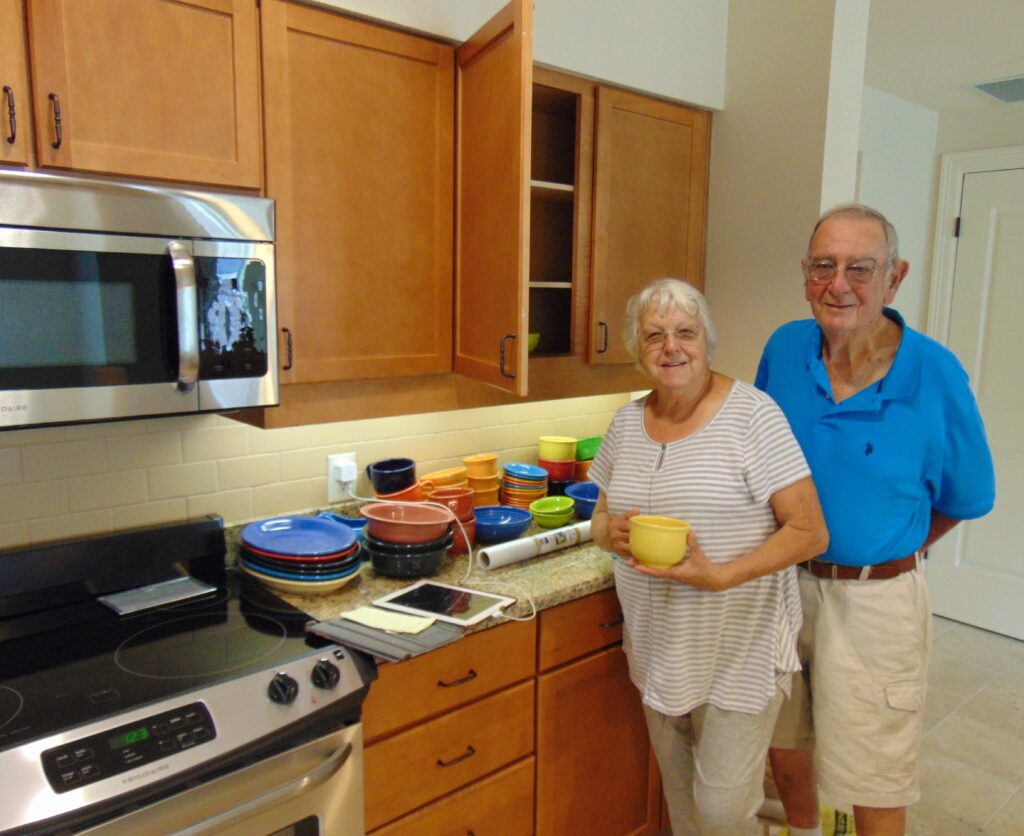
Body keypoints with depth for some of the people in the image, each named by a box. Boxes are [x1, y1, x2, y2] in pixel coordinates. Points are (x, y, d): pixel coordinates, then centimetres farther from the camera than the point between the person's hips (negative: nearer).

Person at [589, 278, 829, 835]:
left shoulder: (751, 414, -14)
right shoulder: (626, 423, 2)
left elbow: (810, 533, -15)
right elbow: (601, 516, 13)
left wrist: (720, 576, -26)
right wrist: (610, 533, -11)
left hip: (739, 646, -5)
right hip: (657, 644, 5)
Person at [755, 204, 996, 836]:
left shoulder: (934, 374, -14)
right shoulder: (784, 350, -6)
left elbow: (966, 498, 0)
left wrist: (889, 556, 9)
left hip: (874, 599, -3)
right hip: (782, 580, 4)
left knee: (874, 785, 13)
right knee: (784, 745, 22)